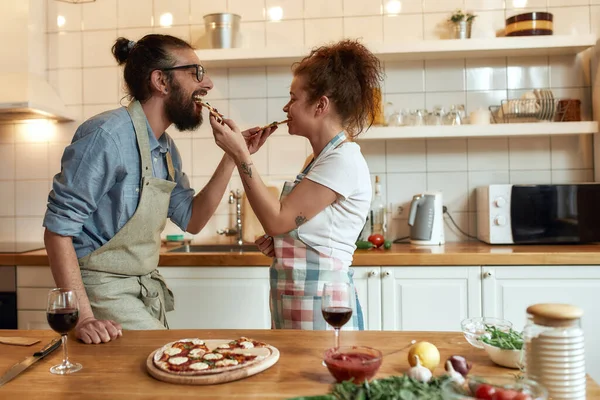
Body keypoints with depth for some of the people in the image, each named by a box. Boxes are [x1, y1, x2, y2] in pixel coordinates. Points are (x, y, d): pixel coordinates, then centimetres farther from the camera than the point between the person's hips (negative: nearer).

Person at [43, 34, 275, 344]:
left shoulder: (166, 148, 6)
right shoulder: (108, 135, -21)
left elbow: (191, 220, 6)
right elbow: (58, 229, -20)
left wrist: (233, 157, -2)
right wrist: (83, 317, -26)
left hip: (149, 291, 8)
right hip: (106, 290, -8)